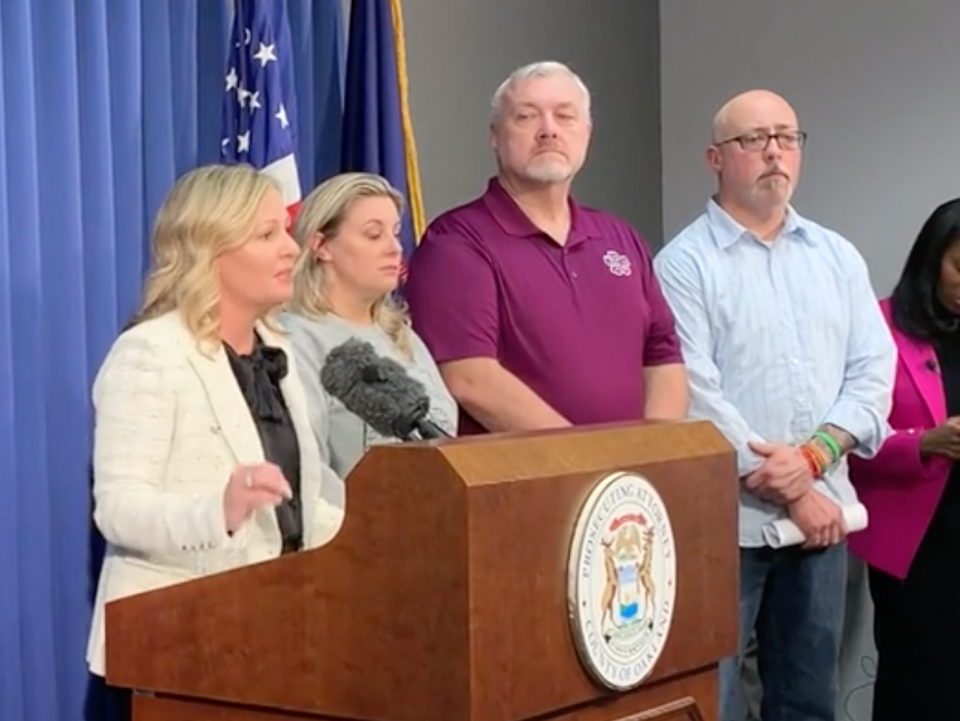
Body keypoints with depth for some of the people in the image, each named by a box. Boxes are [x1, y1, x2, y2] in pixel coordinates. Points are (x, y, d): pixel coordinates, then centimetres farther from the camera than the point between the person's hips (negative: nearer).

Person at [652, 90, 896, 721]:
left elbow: (873, 372, 6)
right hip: (724, 518, -5)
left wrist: (814, 456, -11)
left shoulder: (838, 257, 11)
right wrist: (789, 493, -12)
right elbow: (694, 395, -13)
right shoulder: (685, 263, -6)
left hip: (823, 512, 5)